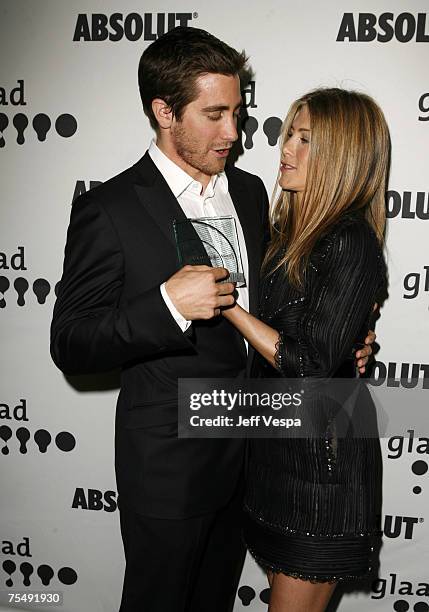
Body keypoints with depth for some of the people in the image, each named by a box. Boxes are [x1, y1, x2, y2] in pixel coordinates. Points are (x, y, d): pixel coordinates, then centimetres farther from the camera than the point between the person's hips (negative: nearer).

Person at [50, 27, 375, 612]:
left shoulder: (249, 190, 3)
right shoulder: (109, 210, -17)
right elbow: (70, 346, -16)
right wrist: (168, 305, -31)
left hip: (248, 449, 6)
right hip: (168, 461, -5)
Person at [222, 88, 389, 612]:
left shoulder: (350, 242, -20)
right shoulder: (289, 229, 6)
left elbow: (311, 363, -23)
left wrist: (225, 303, -20)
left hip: (322, 455, -8)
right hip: (275, 444, 8)